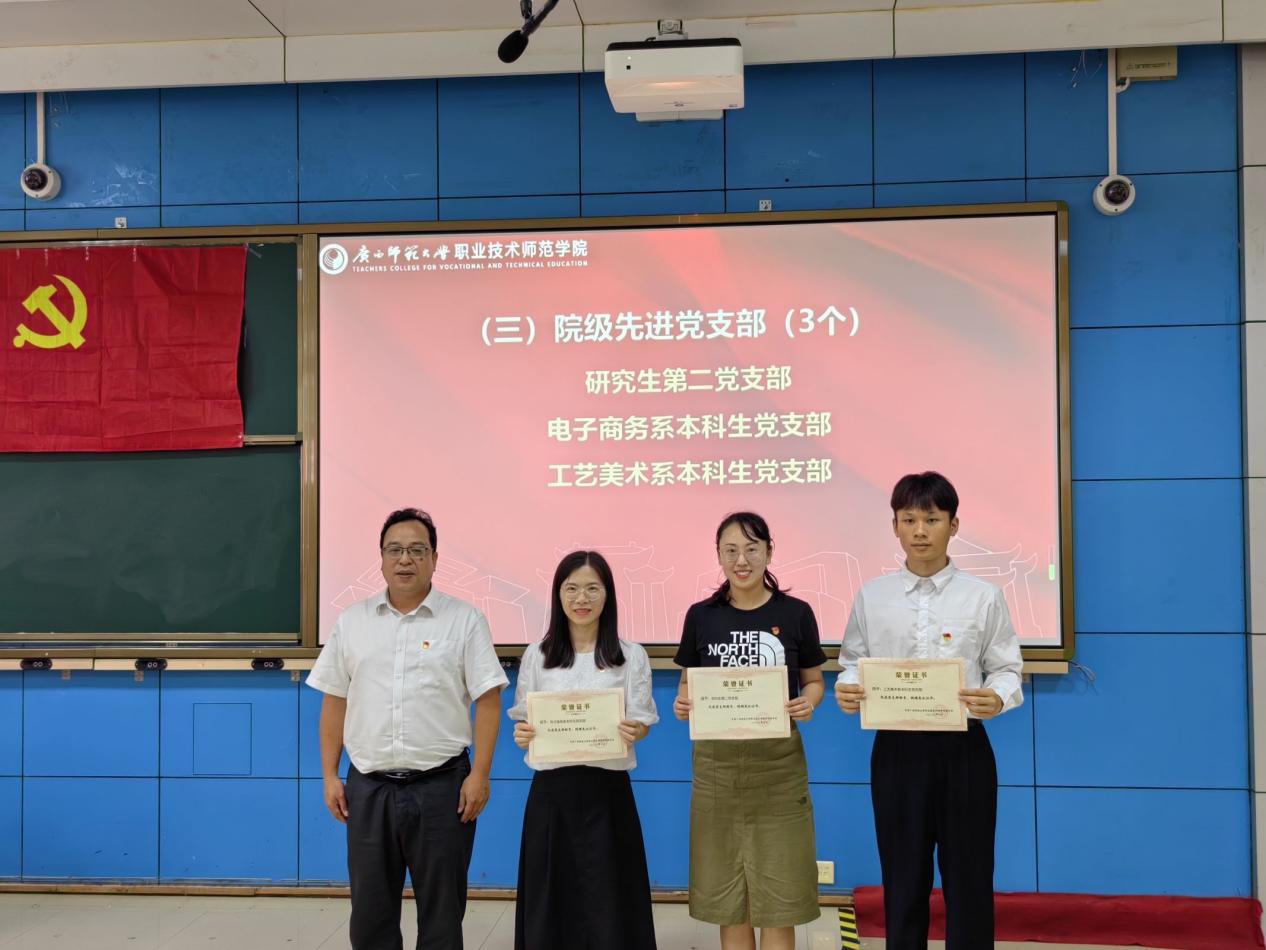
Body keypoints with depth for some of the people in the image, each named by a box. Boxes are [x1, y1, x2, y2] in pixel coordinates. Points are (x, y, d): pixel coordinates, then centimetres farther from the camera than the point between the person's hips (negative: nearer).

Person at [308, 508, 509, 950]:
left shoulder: (464, 620, -2)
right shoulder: (351, 622, 7)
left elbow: (488, 699, -4)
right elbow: (334, 703, 10)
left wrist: (479, 774, -10)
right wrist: (330, 775, 6)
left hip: (441, 784, -2)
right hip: (368, 786, 3)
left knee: (441, 908, 7)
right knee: (370, 906, 11)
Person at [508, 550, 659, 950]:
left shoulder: (631, 656, 1)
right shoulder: (536, 655, 4)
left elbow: (642, 722, 0)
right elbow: (523, 720, 7)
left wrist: (634, 731, -22)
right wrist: (522, 735, -15)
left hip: (607, 789, -1)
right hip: (552, 790, 1)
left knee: (608, 897, 2)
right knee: (551, 897, 6)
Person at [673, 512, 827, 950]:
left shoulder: (795, 613, -1)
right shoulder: (701, 615, 2)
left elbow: (813, 681, 8)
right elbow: (687, 684, 9)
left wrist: (807, 702, -13)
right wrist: (683, 704, -12)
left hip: (777, 764, -1)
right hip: (717, 764, 1)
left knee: (778, 895, 3)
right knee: (726, 897, 9)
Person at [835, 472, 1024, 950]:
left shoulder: (983, 597, -1)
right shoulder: (872, 596, 3)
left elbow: (1006, 669, 0)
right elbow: (853, 661, 7)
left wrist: (997, 698, -20)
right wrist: (846, 688, -14)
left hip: (963, 747, -1)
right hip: (896, 748, 1)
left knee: (968, 876, 8)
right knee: (902, 876, 11)